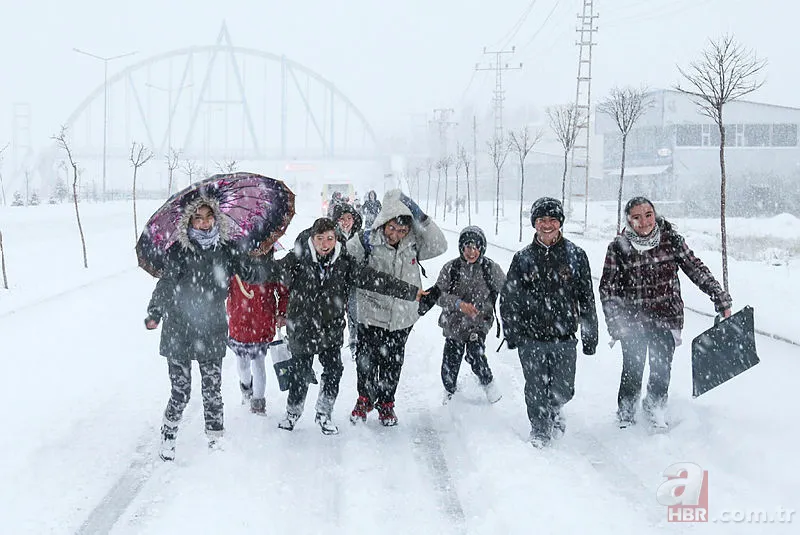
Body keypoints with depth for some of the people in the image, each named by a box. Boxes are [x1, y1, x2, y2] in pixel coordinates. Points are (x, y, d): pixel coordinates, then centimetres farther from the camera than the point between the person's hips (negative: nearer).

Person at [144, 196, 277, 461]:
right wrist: (154, 315, -10)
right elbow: (165, 285, -4)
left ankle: (215, 439, 23)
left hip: (212, 332, 2)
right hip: (179, 332, -2)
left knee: (212, 389, 8)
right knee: (180, 391, 0)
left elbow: (253, 273, 9)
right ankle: (167, 439, 19)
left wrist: (268, 256, -2)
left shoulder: (226, 250, 2)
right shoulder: (179, 250, -6)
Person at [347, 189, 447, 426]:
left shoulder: (412, 244, -3)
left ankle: (386, 403, 34)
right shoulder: (367, 242, -12)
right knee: (366, 360, 10)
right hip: (371, 314, -2)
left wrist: (420, 218, -18)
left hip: (402, 317, 2)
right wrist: (361, 246, -26)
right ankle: (364, 399, 35)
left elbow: (439, 246, -12)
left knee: (392, 363, 14)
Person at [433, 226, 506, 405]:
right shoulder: (450, 268, -7)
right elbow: (439, 295, -10)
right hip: (453, 323, 2)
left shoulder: (491, 269, -7)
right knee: (450, 365, 5)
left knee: (475, 353, -25)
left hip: (479, 323, -2)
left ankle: (488, 383, 4)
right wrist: (459, 304, -26)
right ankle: (450, 392, 36)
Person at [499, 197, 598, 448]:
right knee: (536, 390, 2)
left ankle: (554, 409, 37)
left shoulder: (575, 255, 2)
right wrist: (511, 333, 1)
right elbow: (508, 298, 9)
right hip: (531, 338, 0)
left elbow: (586, 298, 5)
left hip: (564, 336, 0)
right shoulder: (523, 258, 4)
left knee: (563, 390, 4)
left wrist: (590, 335, 3)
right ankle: (540, 430, 23)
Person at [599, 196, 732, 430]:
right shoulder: (618, 247, -8)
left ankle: (655, 410, 31)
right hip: (633, 322, -1)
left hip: (667, 318, 1)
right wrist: (616, 323, -11)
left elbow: (696, 270, 2)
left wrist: (721, 299, 0)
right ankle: (626, 416, 24)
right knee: (632, 372, 2)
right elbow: (607, 288, -4)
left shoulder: (671, 239, -4)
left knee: (662, 370, 6)